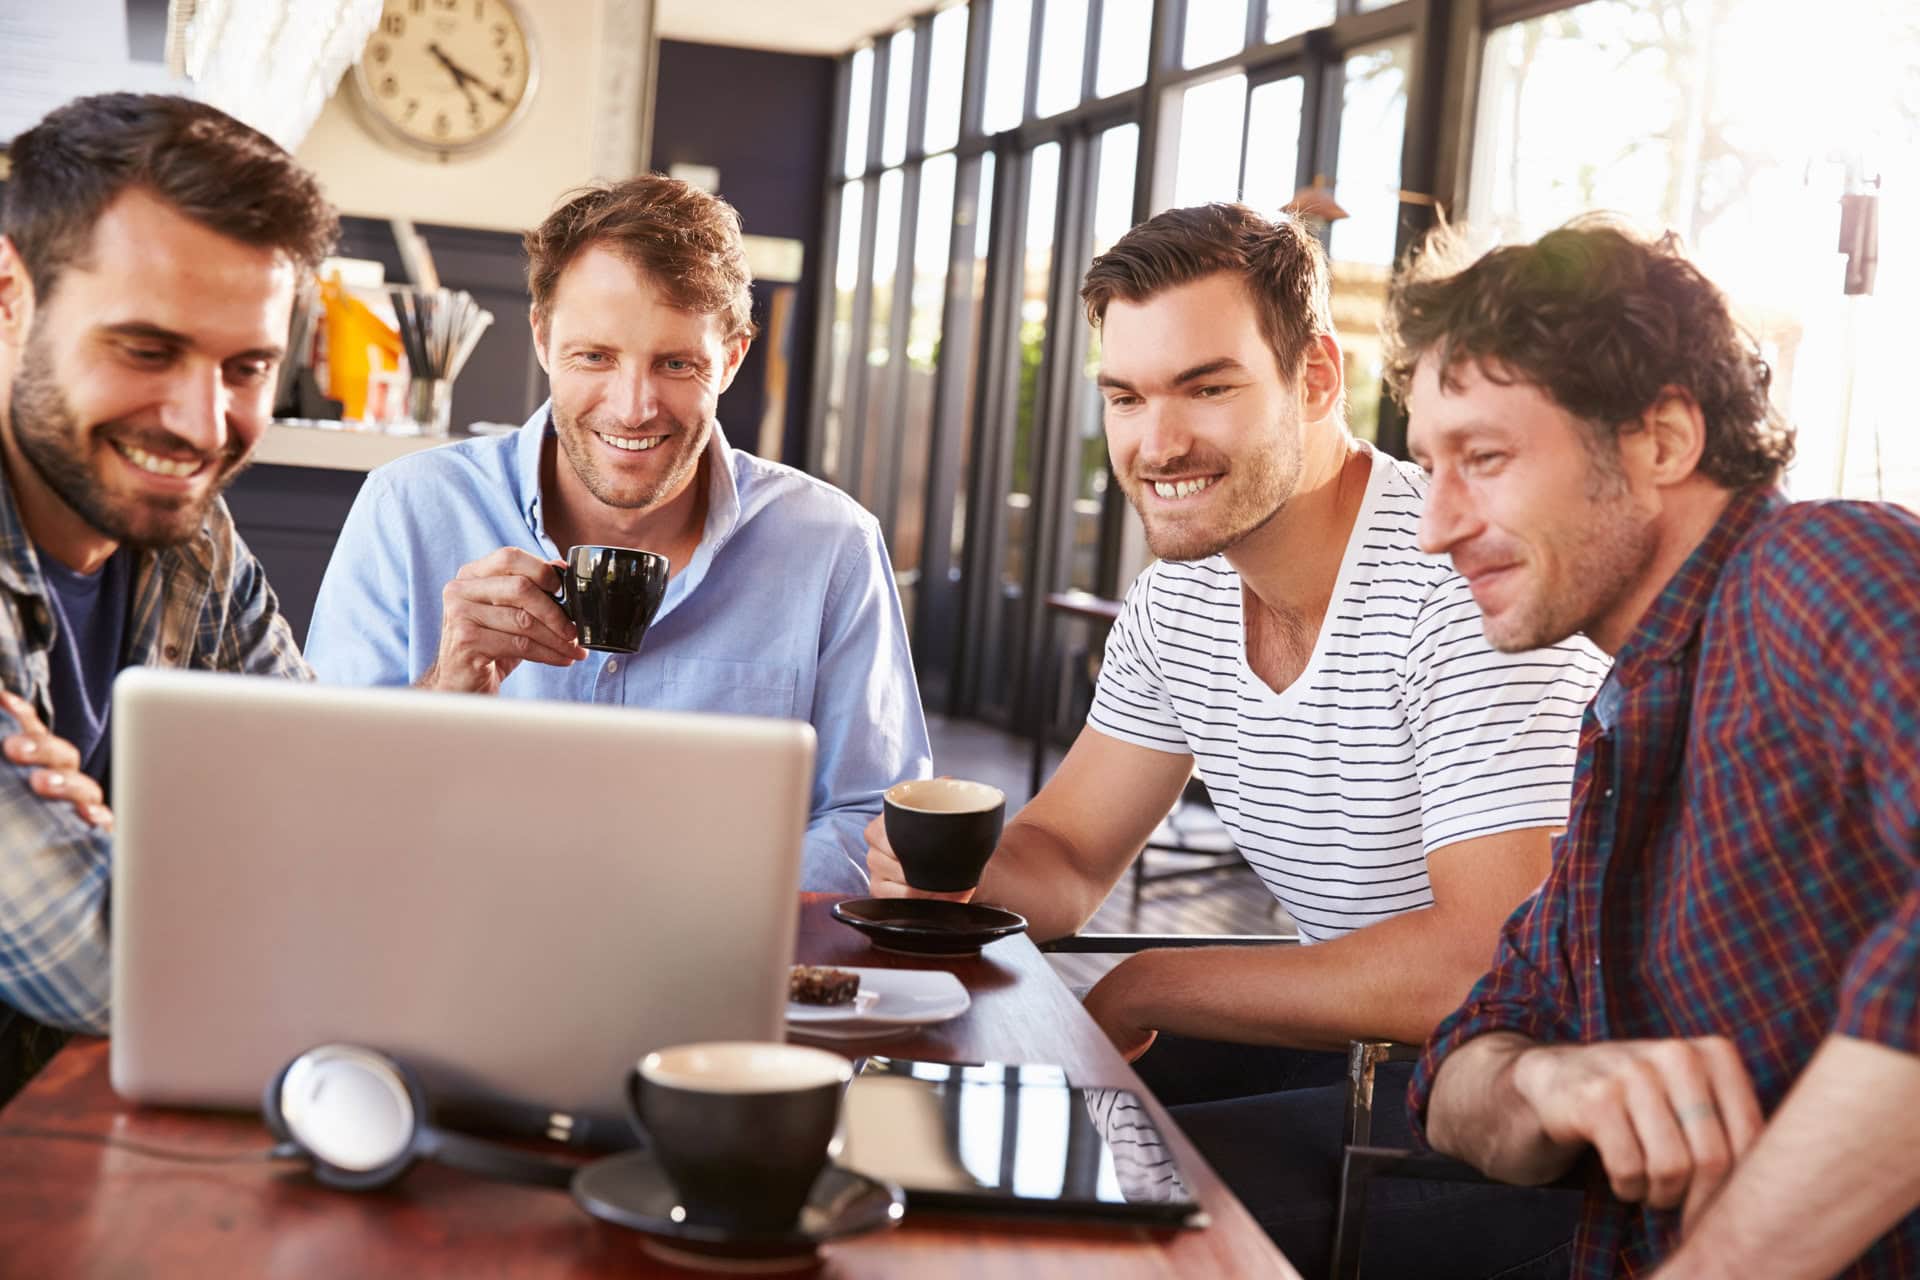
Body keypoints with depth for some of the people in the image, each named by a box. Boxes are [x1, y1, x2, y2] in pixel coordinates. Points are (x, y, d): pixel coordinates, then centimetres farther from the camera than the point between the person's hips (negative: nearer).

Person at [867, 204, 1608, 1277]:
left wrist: (1143, 988, -21)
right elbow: (1065, 860, 11)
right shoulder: (1179, 600, 3)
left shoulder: (1464, 580, -23)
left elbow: (1489, 965, -30)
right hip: (1355, 1042, 8)